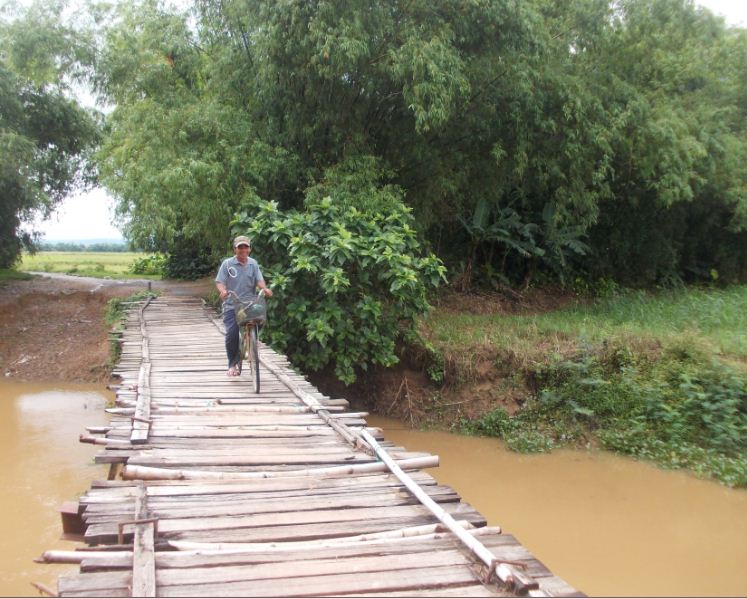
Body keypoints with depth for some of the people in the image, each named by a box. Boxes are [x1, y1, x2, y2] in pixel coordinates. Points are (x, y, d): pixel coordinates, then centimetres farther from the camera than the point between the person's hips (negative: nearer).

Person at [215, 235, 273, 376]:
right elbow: (219, 282, -4)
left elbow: (259, 280, 0)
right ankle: (232, 365, 3)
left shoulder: (253, 263, 9)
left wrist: (265, 288, -21)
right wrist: (223, 291, -26)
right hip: (232, 306, -2)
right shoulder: (227, 263, 0)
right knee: (231, 334, -14)